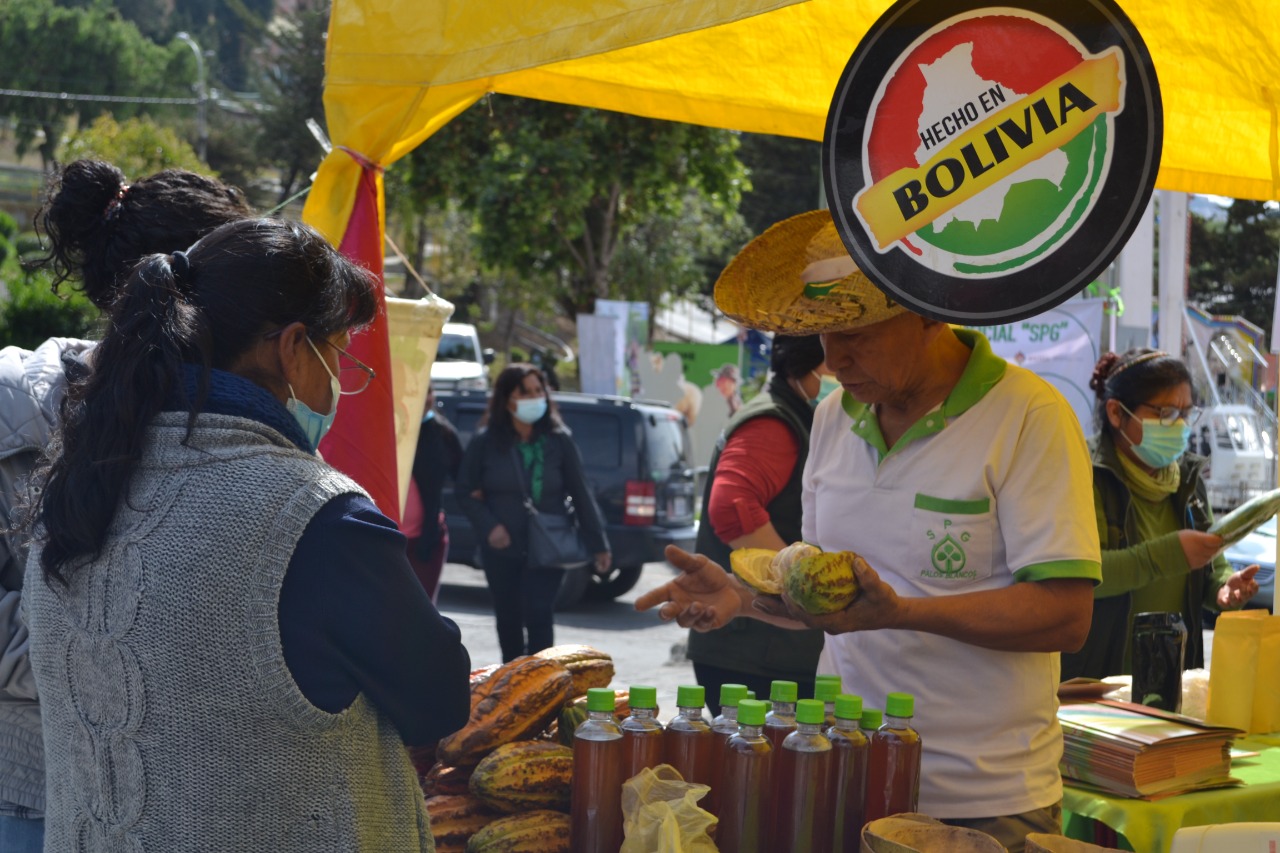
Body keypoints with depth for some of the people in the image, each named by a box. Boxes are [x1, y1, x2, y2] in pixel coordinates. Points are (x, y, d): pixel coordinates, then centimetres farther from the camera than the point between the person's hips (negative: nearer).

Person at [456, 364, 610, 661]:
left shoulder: (559, 441, -3)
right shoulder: (486, 442, -4)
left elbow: (580, 493, 1)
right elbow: (464, 490, 3)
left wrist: (598, 544, 0)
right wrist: (488, 526, -12)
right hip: (501, 548, 1)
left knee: (538, 617, -11)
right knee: (508, 620, 13)